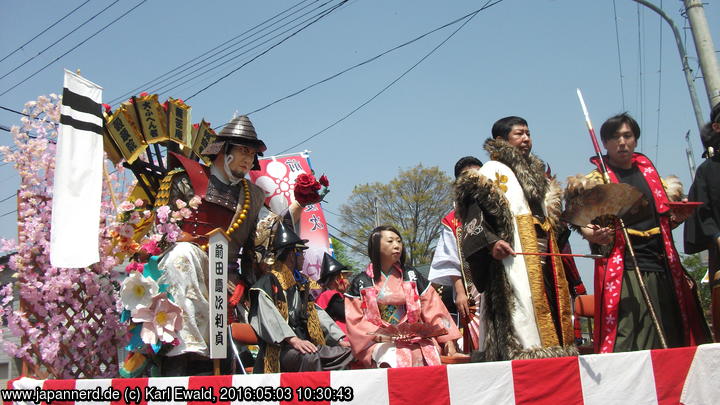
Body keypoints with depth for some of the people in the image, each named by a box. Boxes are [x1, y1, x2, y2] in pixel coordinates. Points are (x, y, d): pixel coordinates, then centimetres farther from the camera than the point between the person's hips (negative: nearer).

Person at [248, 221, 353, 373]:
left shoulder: (301, 284, 24)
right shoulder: (269, 281, -2)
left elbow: (318, 313, 21)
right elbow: (269, 316, -17)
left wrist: (340, 338, 8)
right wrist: (293, 339, -31)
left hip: (307, 344, 8)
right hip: (280, 348, -8)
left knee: (348, 352, -8)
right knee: (310, 357, -35)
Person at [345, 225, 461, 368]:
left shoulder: (412, 276, 13)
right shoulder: (360, 282, 8)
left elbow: (433, 308, 8)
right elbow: (355, 320, 2)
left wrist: (448, 339, -2)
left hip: (415, 339, 3)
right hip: (381, 342, -2)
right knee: (394, 358, -34)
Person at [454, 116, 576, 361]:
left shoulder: (537, 173, 26)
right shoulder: (493, 170, 1)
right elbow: (473, 209, -13)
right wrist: (490, 241, -25)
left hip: (544, 256, 8)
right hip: (514, 257, -8)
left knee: (552, 310, 6)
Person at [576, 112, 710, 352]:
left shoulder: (647, 170, 16)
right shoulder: (597, 178, 2)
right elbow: (584, 223, -7)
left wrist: (678, 215, 4)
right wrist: (593, 235, -29)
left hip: (662, 267, 5)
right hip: (624, 270, -5)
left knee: (669, 338, 7)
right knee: (627, 342, -14)